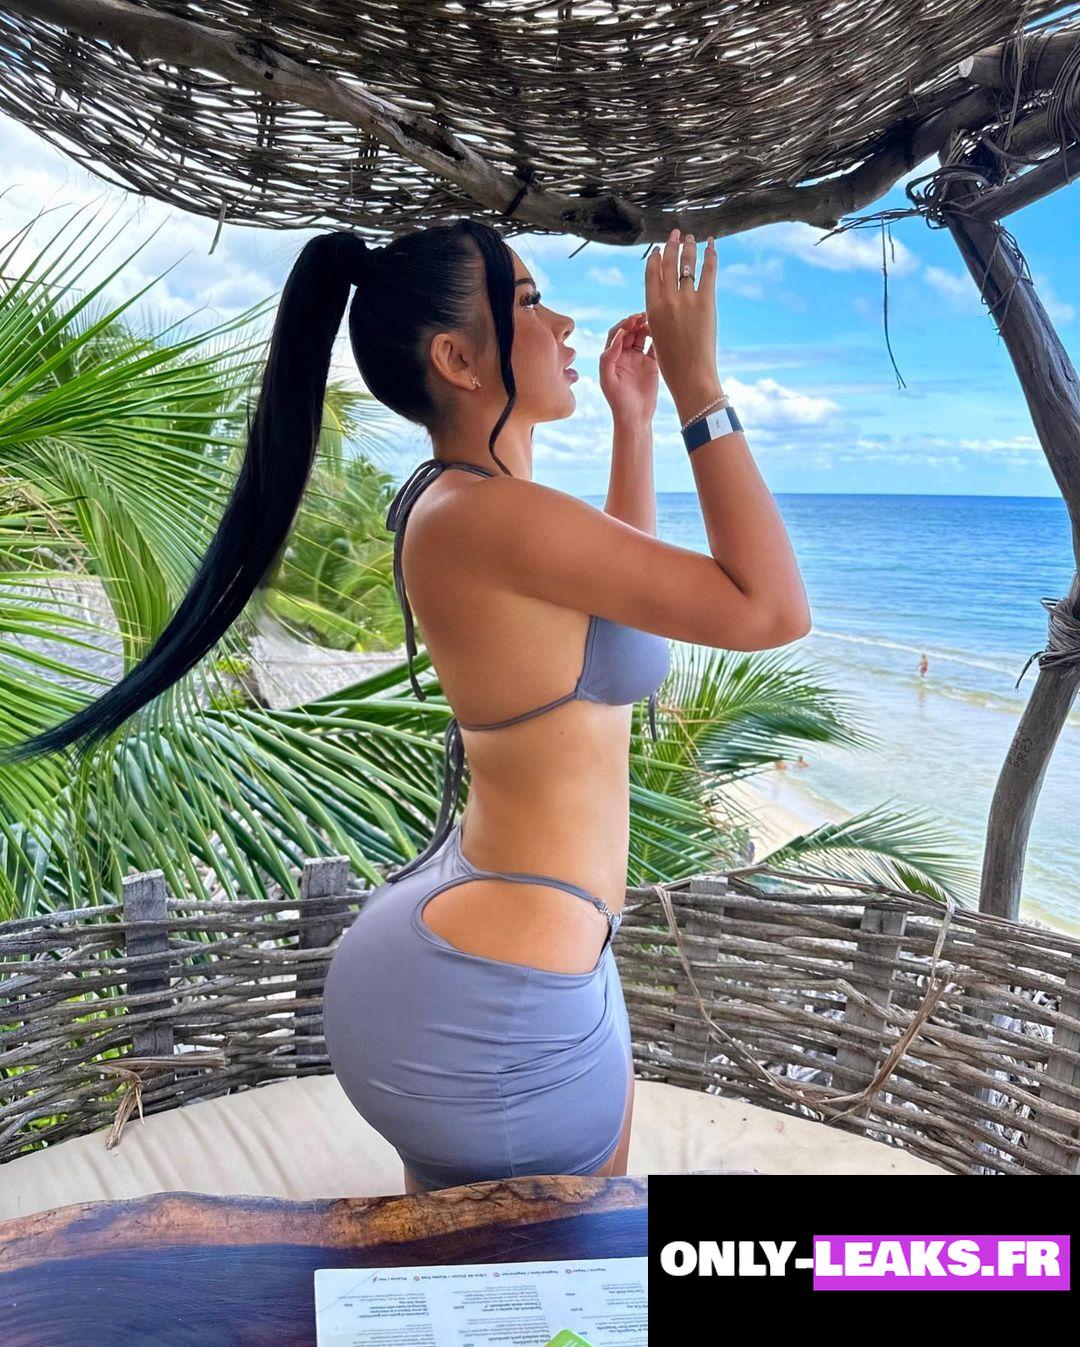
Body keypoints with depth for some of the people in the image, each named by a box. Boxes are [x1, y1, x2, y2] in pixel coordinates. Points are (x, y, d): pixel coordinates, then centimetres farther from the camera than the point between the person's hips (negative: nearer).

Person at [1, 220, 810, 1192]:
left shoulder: (460, 502, 7)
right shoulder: (484, 513, -25)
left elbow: (625, 587, 22)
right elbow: (770, 611, -22)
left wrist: (634, 421, 17)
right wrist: (697, 385, -16)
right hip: (489, 1011, -10)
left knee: (603, 1167, 31)